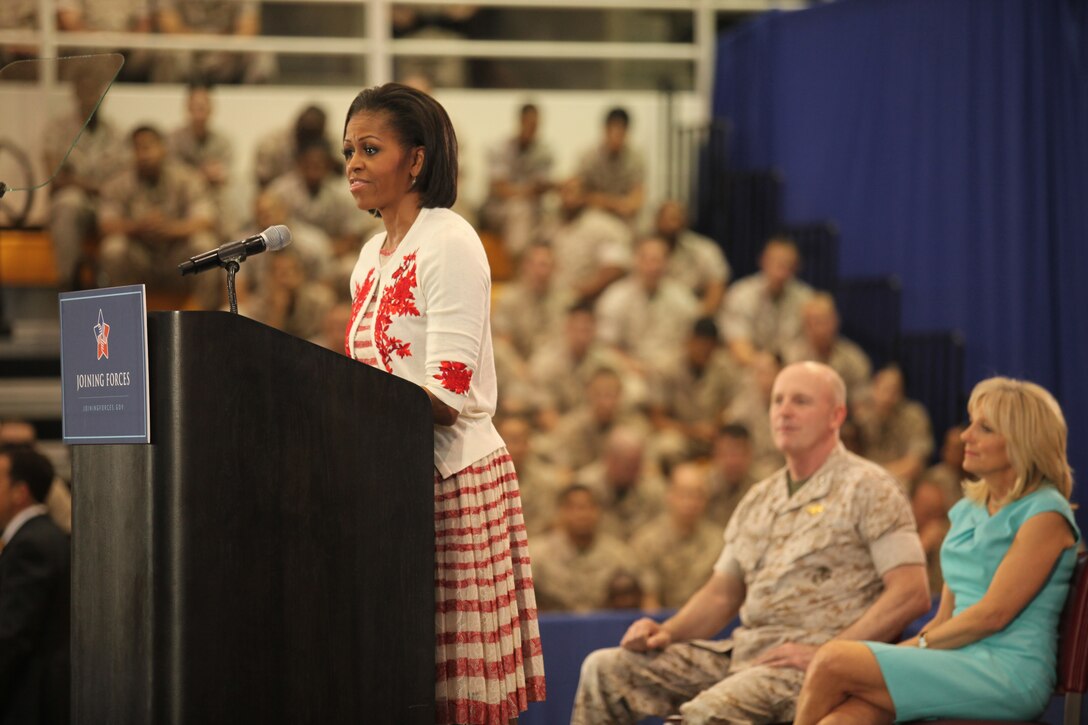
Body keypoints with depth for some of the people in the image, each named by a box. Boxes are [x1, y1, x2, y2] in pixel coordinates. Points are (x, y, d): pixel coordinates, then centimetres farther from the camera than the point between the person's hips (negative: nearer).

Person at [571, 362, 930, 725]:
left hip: (809, 663, -8)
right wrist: (667, 632, 5)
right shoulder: (759, 500, 22)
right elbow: (721, 594, 26)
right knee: (606, 669, -5)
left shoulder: (867, 488, -1)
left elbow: (912, 593, -11)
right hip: (742, 651, 8)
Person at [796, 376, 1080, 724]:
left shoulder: (1045, 513, -4)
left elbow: (994, 614, -12)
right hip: (960, 665, 7)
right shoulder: (966, 511, 21)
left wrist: (917, 645, -6)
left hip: (1011, 672, -7)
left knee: (833, 662, -23)